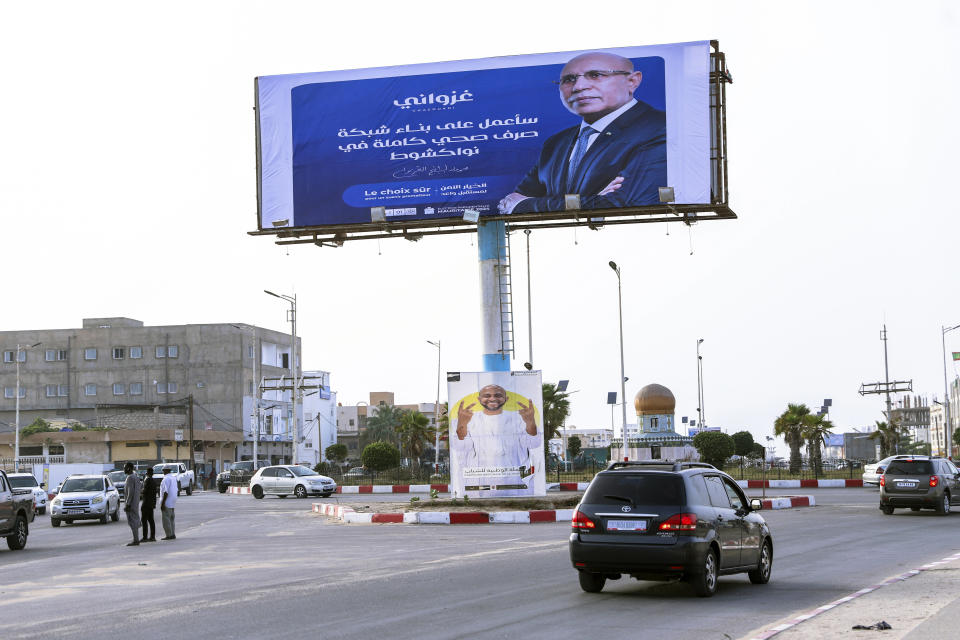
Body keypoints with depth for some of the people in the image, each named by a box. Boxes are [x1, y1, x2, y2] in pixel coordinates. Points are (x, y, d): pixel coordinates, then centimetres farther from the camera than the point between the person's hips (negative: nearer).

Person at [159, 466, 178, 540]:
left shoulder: (166, 479, -15)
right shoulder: (174, 478, 14)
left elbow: (166, 492, -21)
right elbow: (176, 490, 18)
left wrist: (163, 503, -21)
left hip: (167, 503, -9)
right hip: (172, 503, 9)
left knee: (165, 519, -6)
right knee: (171, 519, 14)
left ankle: (169, 535, -7)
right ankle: (172, 534, 14)